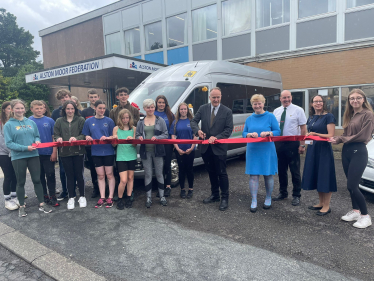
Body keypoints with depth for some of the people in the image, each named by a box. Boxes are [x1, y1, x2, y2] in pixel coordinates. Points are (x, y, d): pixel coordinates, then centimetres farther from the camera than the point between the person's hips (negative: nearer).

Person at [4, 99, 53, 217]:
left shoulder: (31, 122, 6)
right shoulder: (8, 125, -4)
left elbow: (37, 136, 13)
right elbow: (9, 143, -9)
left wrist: (37, 141, -10)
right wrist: (25, 148, -18)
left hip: (33, 155, 2)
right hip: (18, 157, -2)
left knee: (37, 180, 6)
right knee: (21, 182, 10)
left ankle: (42, 204, 16)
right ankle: (22, 206, 23)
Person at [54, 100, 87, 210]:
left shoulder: (81, 120, 2)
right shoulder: (59, 121, 9)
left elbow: (84, 135, -4)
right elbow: (56, 135, 8)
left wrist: (76, 138, -22)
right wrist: (58, 139, -13)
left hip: (78, 151, -2)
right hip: (65, 152, 2)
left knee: (79, 174, 4)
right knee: (69, 175, 9)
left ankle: (82, 197, 19)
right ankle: (71, 198, 20)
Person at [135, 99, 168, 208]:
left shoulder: (160, 120, 3)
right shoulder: (140, 122, 12)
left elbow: (166, 135, -1)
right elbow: (137, 135, 13)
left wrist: (157, 138, -18)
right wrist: (139, 137, -10)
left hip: (157, 151, -2)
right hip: (145, 151, 2)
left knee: (159, 173, 5)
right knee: (148, 174, 6)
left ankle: (162, 196, 18)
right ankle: (149, 197, 16)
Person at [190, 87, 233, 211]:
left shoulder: (227, 111, -4)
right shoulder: (203, 108, 4)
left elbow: (229, 129, -7)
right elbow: (193, 121, 4)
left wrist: (216, 137, -20)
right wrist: (198, 130, -18)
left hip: (219, 148, -4)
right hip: (206, 147, 4)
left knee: (222, 173, 2)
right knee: (211, 172, 17)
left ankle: (224, 198, 15)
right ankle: (215, 195, 33)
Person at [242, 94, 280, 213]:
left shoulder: (270, 116, 0)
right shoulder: (249, 119, 10)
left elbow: (278, 131, -2)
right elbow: (244, 133, 8)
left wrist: (268, 133, -21)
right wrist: (250, 134, -13)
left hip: (267, 151, -2)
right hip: (252, 151, 2)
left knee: (268, 175, 8)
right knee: (253, 175, 0)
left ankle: (268, 199, 27)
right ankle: (254, 201, 10)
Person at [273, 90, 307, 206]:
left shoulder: (298, 110, -3)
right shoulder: (276, 111, 9)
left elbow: (303, 128, -6)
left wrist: (302, 144, -13)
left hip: (292, 143, -4)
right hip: (279, 143, 4)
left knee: (295, 171, 3)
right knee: (281, 170, 14)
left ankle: (296, 196, 16)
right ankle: (283, 193, 29)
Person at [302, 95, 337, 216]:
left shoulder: (328, 116, -7)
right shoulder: (311, 117, 13)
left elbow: (330, 135, -13)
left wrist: (315, 134, -22)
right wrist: (307, 136, 4)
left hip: (324, 149, -7)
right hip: (312, 149, 7)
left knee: (324, 176, -2)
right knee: (315, 176, 11)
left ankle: (326, 206, 9)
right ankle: (321, 203, 25)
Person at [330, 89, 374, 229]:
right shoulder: (349, 115, 14)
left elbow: (363, 136, -15)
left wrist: (341, 139, -8)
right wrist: (338, 139, -7)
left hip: (358, 152, -7)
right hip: (346, 151, 7)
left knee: (352, 186, -7)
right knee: (351, 184, 14)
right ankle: (355, 211, 28)